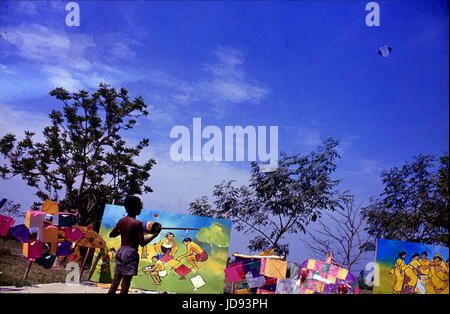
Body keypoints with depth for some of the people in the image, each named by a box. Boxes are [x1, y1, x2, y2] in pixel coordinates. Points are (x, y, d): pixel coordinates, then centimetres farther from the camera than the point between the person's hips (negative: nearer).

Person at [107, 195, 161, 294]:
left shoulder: (121, 221, 8)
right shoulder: (137, 223, -13)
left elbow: (111, 234, 19)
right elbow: (142, 243, -14)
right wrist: (155, 234, -6)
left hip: (120, 251, 7)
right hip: (130, 253, -7)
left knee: (116, 279, 10)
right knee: (126, 280, -3)